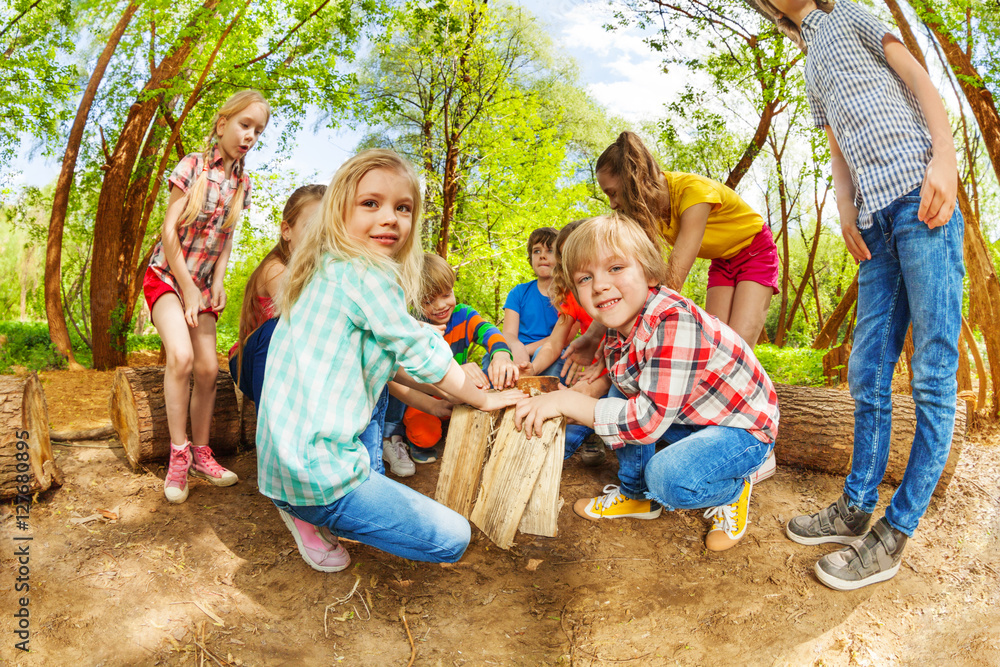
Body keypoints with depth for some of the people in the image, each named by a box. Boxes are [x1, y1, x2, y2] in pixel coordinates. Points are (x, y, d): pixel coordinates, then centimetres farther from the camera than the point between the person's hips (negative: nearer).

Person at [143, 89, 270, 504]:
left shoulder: (242, 183, 4)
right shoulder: (193, 166, -11)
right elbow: (169, 230, -14)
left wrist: (217, 282, -3)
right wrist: (188, 289, -14)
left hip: (203, 282, 5)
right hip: (167, 276, -5)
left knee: (208, 368, -2)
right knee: (181, 355, -24)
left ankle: (200, 453, 13)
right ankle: (178, 452, -11)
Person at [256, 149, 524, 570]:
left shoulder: (323, 270, 12)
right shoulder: (365, 273, -15)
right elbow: (421, 354, -6)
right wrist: (483, 399, 10)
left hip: (276, 464, 9)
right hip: (315, 471, -9)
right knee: (453, 539, 0)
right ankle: (317, 517, 1)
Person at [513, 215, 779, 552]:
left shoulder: (674, 321, -33)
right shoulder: (618, 330, -6)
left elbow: (649, 420, -35)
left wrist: (567, 401, -30)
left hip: (744, 427, -8)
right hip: (688, 418, 8)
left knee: (668, 476, -30)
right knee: (620, 394, -2)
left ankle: (733, 491, 5)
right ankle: (635, 495, 15)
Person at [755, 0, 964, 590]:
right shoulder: (812, 69, 32)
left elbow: (920, 80, 4)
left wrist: (945, 156, -12)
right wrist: (846, 210, 5)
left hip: (919, 195, -7)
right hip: (877, 218, 7)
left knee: (933, 374, -8)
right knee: (868, 373, 5)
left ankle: (894, 536, -6)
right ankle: (856, 509, 13)